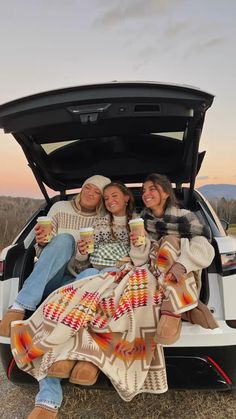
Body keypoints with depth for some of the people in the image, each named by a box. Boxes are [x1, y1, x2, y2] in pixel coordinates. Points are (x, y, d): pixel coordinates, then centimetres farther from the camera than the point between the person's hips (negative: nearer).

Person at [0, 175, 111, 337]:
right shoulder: (60, 208, 3)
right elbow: (42, 253, 3)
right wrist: (41, 244, -22)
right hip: (47, 277, 0)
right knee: (64, 240, -31)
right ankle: (19, 308, -37)